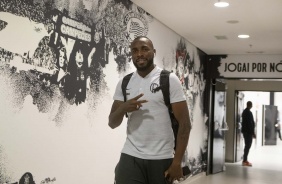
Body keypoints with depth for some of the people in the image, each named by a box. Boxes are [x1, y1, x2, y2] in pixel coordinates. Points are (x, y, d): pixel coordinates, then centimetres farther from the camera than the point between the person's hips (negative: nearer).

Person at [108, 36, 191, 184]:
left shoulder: (169, 80, -4)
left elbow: (184, 123, -7)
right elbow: (112, 123, 7)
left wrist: (177, 162, -12)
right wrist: (123, 109, -14)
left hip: (162, 159, -2)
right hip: (130, 157, 2)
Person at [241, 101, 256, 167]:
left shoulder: (244, 111, 14)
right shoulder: (249, 112, -16)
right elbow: (250, 123, -20)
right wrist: (253, 132, -16)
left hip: (245, 131, 10)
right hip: (248, 131, -10)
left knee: (247, 145, 15)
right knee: (248, 146, -7)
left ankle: (245, 160, 20)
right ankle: (244, 161, -7)